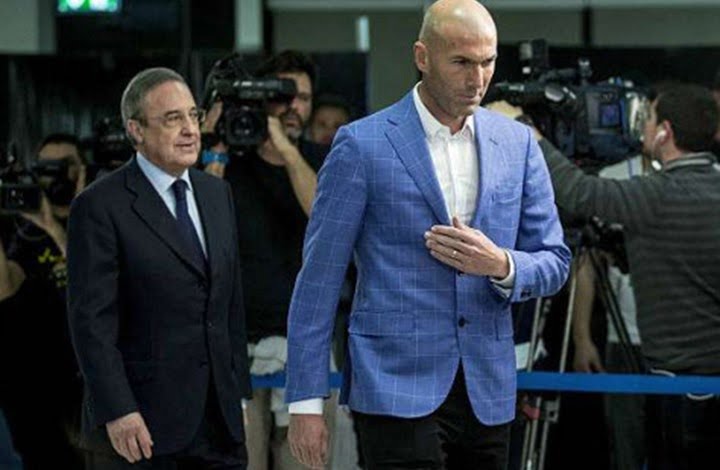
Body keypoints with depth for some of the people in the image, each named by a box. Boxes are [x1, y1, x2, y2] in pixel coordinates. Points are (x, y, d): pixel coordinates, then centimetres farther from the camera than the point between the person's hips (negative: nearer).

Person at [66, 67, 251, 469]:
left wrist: (239, 391, 13)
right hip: (139, 423, -6)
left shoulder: (218, 193, 14)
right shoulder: (101, 207, -8)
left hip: (220, 421, 6)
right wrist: (116, 412, -18)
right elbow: (91, 320, -12)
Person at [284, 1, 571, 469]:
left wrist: (501, 265, -11)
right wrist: (306, 402, -5)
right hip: (399, 390, -5)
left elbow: (554, 263, 13)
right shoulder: (362, 145, -4)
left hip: (487, 393, 5)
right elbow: (319, 277, -2)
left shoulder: (517, 143, 9)